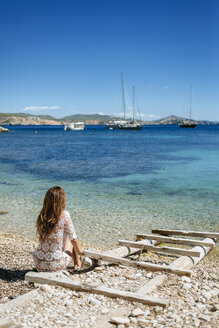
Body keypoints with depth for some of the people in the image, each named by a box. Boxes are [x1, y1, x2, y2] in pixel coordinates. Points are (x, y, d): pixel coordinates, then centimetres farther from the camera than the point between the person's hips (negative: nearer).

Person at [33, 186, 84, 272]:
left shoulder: (41, 216, -2)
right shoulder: (64, 215, -14)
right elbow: (73, 238, -5)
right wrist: (79, 250, 16)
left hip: (39, 265, 4)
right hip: (57, 265, -3)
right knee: (70, 238, 25)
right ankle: (77, 263, 42)